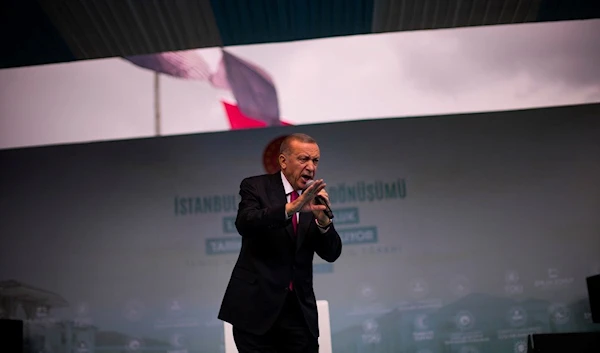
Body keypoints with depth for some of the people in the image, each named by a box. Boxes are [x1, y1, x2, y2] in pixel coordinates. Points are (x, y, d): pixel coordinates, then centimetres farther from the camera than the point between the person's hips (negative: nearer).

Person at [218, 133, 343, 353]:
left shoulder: (315, 197, 7)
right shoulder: (256, 186, -2)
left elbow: (331, 254, 1)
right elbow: (245, 223, -22)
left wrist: (323, 219, -17)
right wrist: (291, 207, -35)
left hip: (300, 307, 3)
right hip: (255, 304, -3)